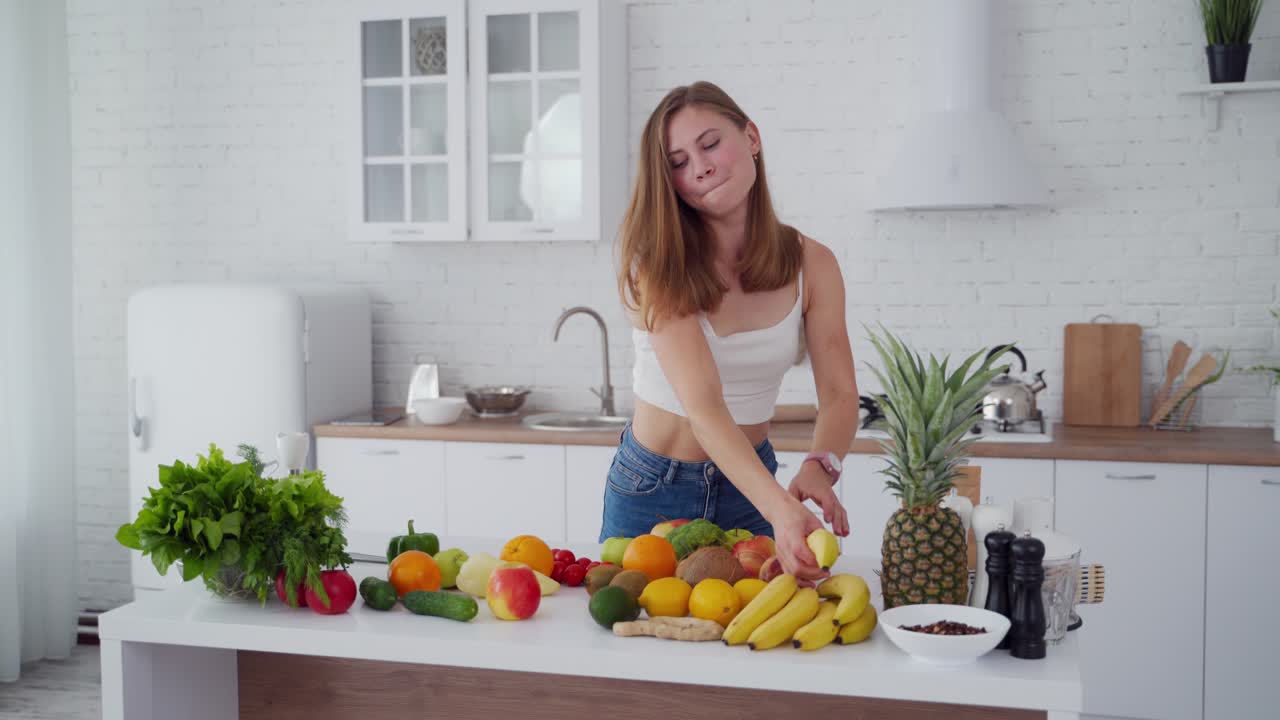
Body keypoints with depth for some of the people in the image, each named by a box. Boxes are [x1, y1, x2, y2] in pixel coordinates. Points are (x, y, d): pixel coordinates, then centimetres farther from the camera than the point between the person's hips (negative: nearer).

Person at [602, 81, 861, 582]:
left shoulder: (810, 263, -10)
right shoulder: (657, 265, -22)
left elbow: (839, 394, -13)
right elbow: (703, 405, -32)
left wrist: (819, 467, -36)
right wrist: (781, 509, -46)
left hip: (748, 482, 2)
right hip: (653, 484, -2)